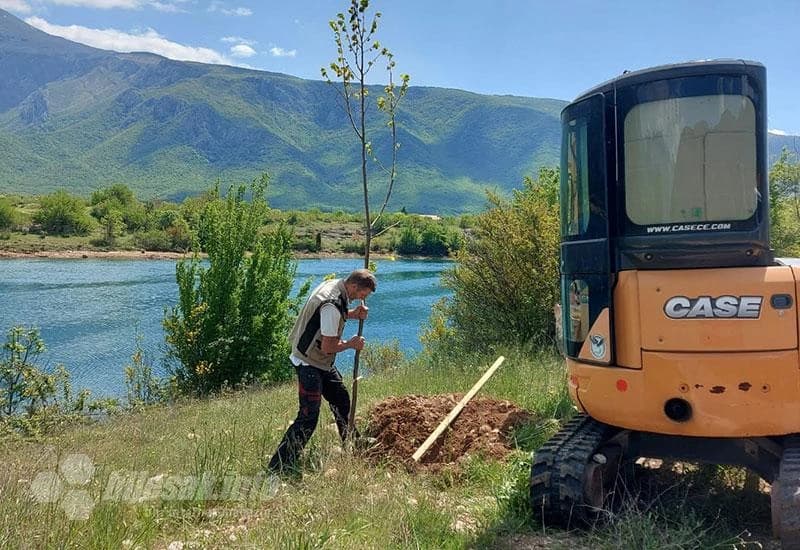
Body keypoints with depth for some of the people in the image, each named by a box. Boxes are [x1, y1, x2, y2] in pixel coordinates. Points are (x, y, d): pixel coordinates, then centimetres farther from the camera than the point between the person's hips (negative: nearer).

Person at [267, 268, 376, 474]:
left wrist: (354, 314, 1)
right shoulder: (332, 305, -29)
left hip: (322, 363, 10)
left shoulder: (333, 285, 0)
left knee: (341, 399, 22)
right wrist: (351, 344, -9)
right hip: (309, 363, -10)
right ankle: (278, 468, -5)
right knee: (308, 417, -11)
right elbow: (328, 347, -27)